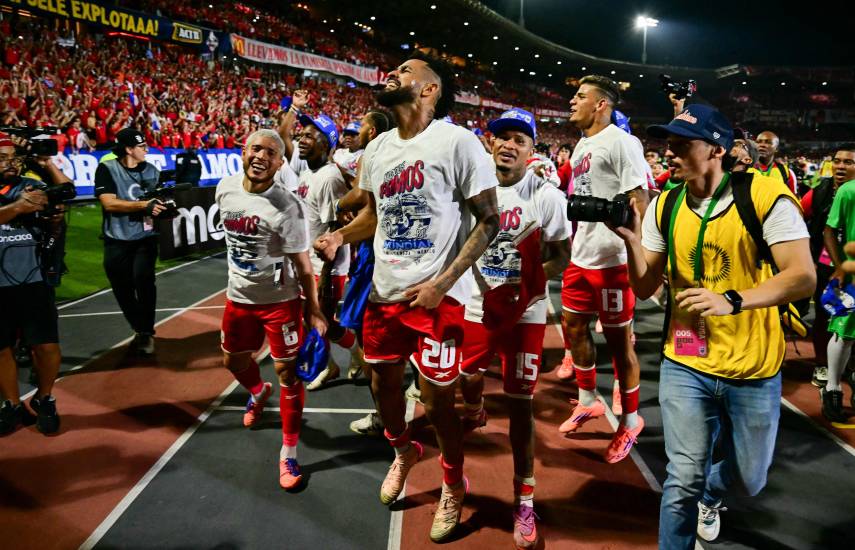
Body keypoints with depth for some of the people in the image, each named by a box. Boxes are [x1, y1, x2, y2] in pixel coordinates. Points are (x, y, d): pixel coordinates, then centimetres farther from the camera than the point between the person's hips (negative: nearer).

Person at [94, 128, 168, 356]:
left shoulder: (152, 171, 7)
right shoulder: (107, 169, -6)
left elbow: (157, 205, 15)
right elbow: (109, 203, -17)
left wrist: (166, 208, -8)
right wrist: (144, 205, -24)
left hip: (145, 238, 1)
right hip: (117, 241, -1)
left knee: (143, 279, -20)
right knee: (123, 290, 7)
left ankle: (146, 333, -7)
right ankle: (140, 330, 29)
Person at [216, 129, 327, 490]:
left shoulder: (287, 207, -21)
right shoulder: (225, 188, -3)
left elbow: (303, 264, -15)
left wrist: (313, 311, -12)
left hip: (280, 299, -6)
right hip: (238, 297, 6)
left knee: (287, 371, -1)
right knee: (233, 360, 23)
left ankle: (289, 454, 14)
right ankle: (258, 393, 58)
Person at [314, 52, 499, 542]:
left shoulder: (456, 142, -12)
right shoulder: (378, 148, 9)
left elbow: (489, 220, -12)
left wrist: (443, 282, -19)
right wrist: (339, 236, 0)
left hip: (437, 296, -6)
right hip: (385, 290, 7)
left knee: (437, 398, 3)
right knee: (383, 381, 18)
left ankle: (454, 485, 31)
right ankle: (404, 452, 49)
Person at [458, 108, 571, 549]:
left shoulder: (546, 196, -9)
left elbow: (560, 257, -5)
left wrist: (528, 287, -21)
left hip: (526, 313, -3)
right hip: (476, 308, 4)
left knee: (520, 403, -2)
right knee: (468, 380, 21)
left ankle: (524, 497, 11)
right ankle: (474, 413, 59)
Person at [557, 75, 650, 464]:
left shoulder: (620, 142, -12)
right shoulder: (581, 145, 15)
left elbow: (639, 200, -17)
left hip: (611, 259, -9)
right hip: (580, 256, 9)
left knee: (618, 339, 2)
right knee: (573, 327, 17)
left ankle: (631, 419, 19)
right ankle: (588, 402, 35)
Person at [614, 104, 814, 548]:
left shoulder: (764, 195, -12)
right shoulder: (665, 206, 0)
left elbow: (803, 277, -16)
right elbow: (645, 289, 2)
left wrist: (732, 301, -29)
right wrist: (632, 240, -16)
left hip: (752, 368, -1)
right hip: (685, 365, 1)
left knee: (748, 479, 18)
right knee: (683, 481, -1)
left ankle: (710, 495, 54)